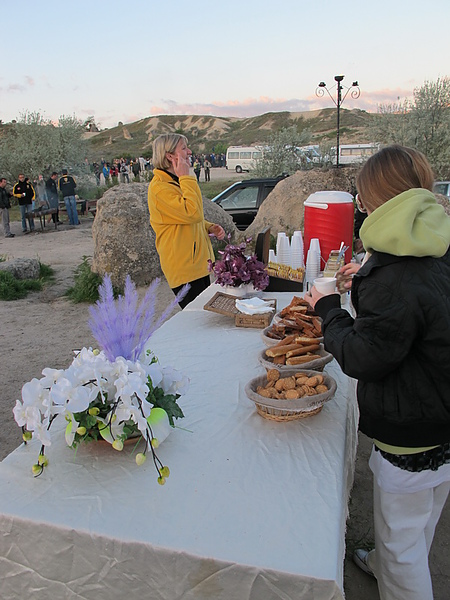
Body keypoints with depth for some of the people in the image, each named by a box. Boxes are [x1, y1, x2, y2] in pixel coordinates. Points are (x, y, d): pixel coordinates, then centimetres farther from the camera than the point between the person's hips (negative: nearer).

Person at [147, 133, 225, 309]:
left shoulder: (176, 182, 16)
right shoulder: (159, 186, -16)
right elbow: (192, 213, -27)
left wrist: (210, 227, 9)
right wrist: (185, 177, -19)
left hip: (198, 262, 10)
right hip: (183, 267, -10)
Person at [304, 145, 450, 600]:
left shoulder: (394, 280, -31)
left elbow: (362, 359, -22)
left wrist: (328, 310, -7)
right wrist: (367, 277, 19)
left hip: (410, 436, -9)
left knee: (400, 538, 14)